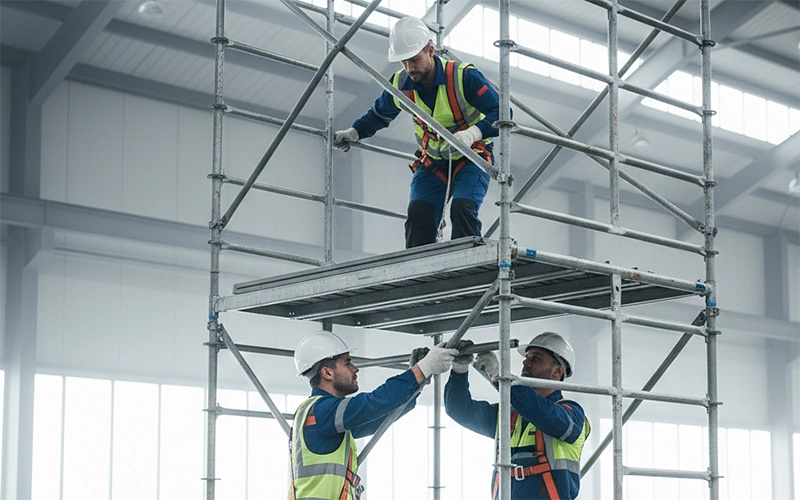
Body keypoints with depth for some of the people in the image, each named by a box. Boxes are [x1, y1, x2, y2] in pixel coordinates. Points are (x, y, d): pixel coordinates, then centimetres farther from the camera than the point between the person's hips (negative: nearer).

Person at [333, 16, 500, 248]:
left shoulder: (464, 76, -23)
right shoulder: (400, 84, -7)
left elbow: (501, 114, -24)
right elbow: (379, 115, 15)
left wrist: (471, 134, -41)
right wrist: (353, 133, -2)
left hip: (472, 159, -4)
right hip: (433, 163, 4)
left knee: (462, 209, -28)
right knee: (418, 215, -15)